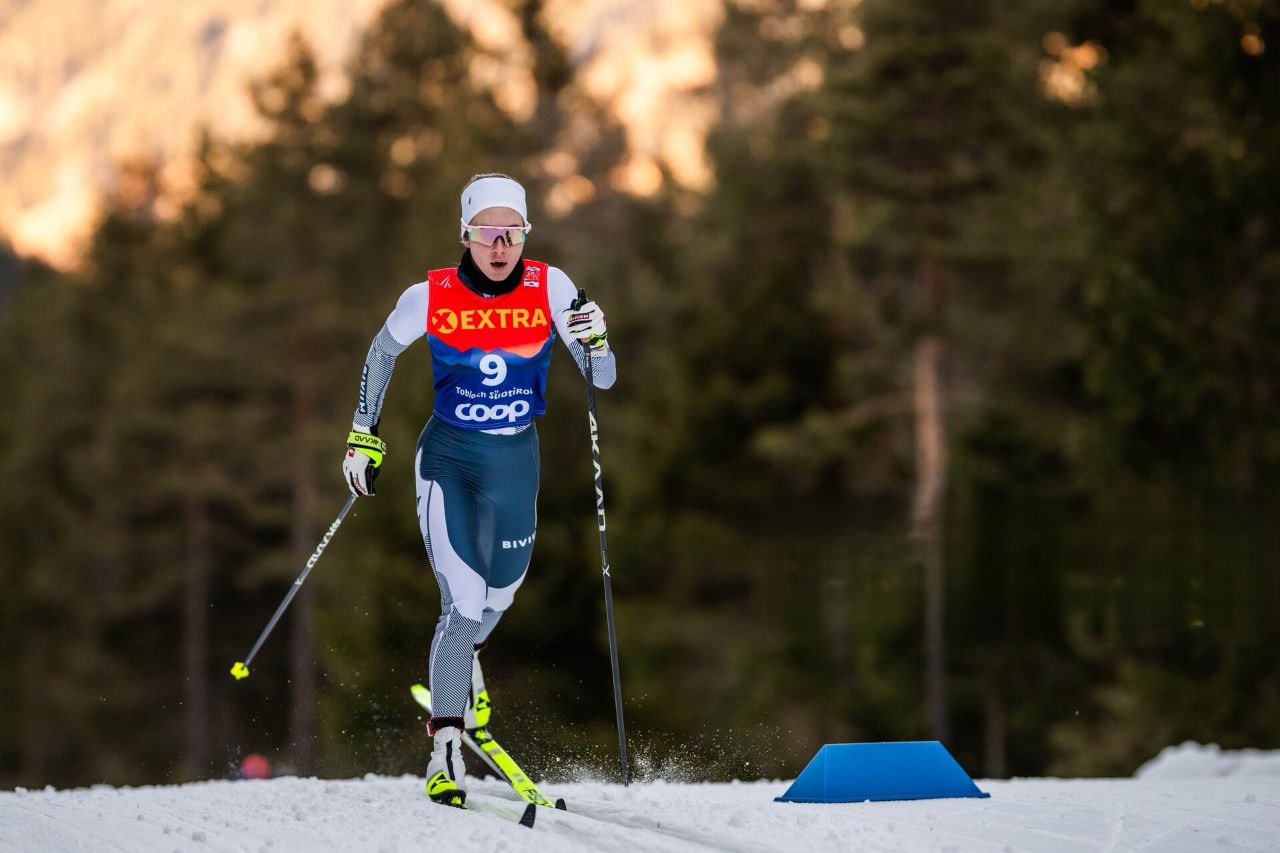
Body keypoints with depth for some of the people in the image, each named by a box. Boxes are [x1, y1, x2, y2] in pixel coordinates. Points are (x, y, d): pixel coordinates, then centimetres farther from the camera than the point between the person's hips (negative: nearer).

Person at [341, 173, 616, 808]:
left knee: (499, 594, 20)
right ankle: (445, 750, -9)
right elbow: (383, 353, 7)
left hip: (517, 461, 3)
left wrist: (595, 341, -31)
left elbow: (602, 381, -10)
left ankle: (466, 657, 56)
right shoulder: (430, 297, -13)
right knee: (463, 605, -16)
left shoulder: (549, 289, -11)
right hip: (448, 458, -3)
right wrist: (363, 436, 7)